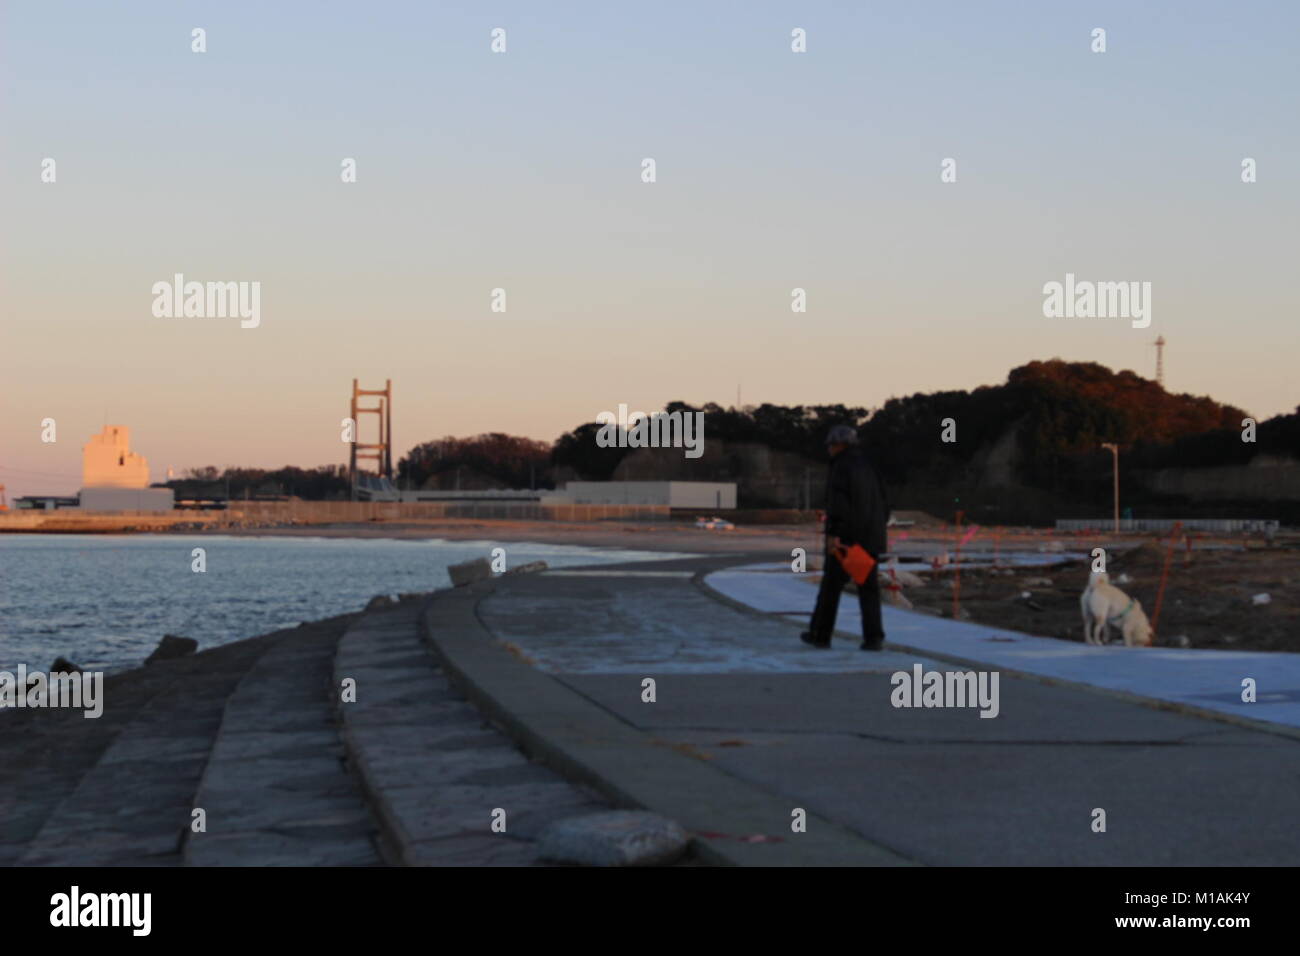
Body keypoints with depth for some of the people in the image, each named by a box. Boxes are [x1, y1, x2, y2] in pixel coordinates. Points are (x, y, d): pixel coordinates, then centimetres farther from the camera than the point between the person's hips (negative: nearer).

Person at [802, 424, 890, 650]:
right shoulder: (868, 468, 15)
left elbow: (837, 502, -21)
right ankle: (873, 637, -8)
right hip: (870, 539, 6)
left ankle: (820, 634, 15)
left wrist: (832, 534, -25)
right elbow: (883, 506, 18)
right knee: (869, 589, 4)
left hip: (844, 538, -6)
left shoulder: (840, 467, -8)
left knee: (831, 585, 6)